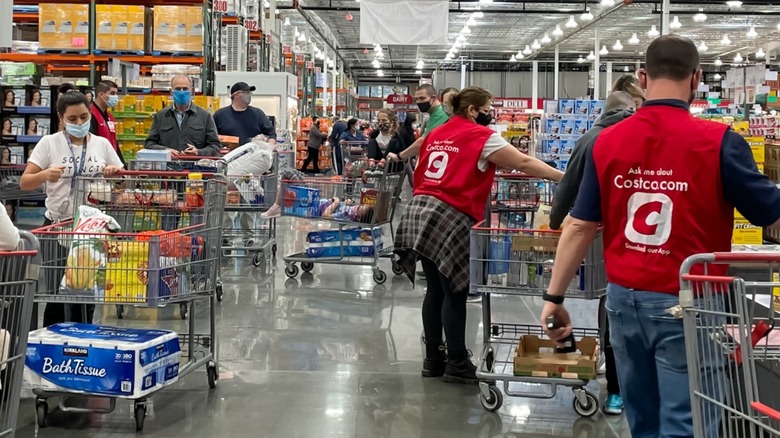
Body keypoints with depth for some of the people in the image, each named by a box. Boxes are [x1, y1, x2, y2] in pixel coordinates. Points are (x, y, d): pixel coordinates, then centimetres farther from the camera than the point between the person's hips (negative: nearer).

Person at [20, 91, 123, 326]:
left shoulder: (102, 144, 7)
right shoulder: (49, 143, 0)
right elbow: (24, 183, -4)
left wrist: (115, 172, -11)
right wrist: (45, 175, -25)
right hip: (58, 225, -2)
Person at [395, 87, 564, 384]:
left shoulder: (435, 135, 19)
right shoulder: (481, 136, -4)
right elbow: (523, 163, -6)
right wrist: (564, 178, -2)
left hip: (420, 212, 8)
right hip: (450, 218, -8)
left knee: (436, 290, 14)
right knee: (455, 293, 0)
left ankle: (433, 358, 20)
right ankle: (457, 364, 6)